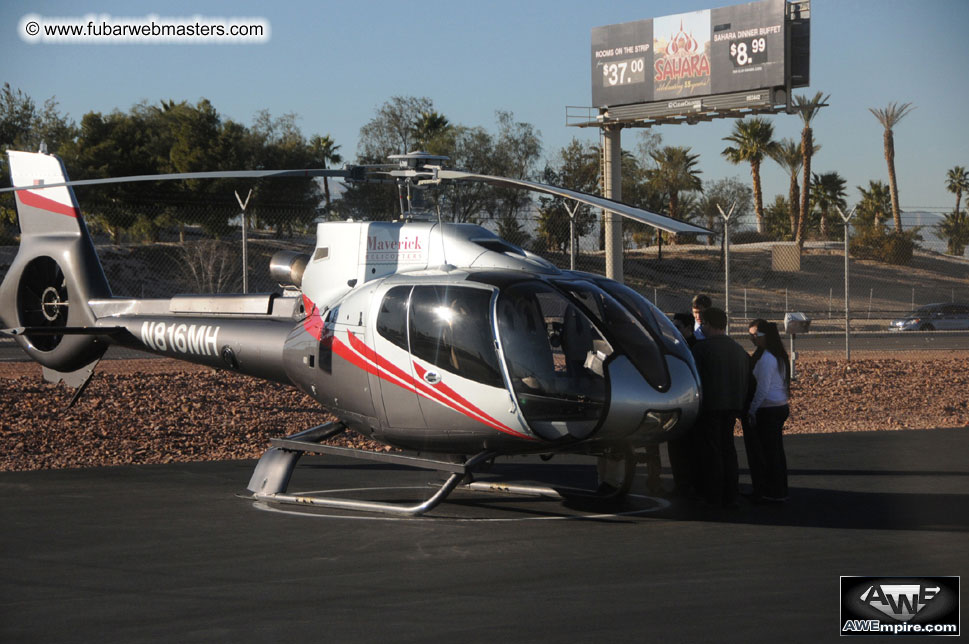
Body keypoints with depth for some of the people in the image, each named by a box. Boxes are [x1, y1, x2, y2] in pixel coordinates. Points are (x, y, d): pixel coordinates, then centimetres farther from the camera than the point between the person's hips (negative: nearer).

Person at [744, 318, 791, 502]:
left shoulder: (766, 358, -17)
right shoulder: (779, 355, 12)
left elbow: (763, 389, -19)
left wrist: (752, 410, -14)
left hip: (768, 410, -9)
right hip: (781, 407, 9)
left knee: (768, 451, -3)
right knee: (776, 451, 12)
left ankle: (774, 493, 0)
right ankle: (779, 491, 17)